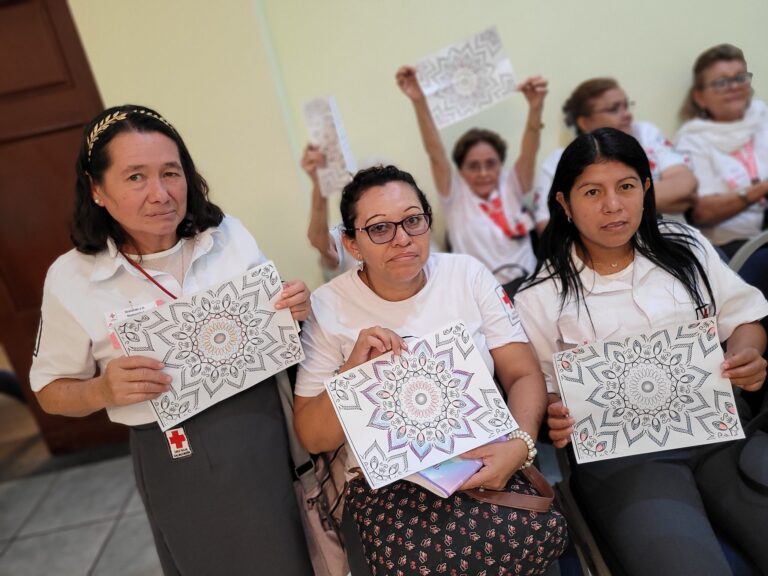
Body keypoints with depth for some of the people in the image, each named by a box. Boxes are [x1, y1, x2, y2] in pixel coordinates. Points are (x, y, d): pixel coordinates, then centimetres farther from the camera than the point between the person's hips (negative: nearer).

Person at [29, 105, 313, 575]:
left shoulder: (230, 236, -5)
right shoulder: (72, 279, -9)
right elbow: (52, 390, 2)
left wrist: (294, 310, -15)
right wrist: (104, 390, -19)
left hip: (262, 435, 2)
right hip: (174, 461, -1)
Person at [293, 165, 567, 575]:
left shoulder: (468, 274, 2)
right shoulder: (329, 307, -4)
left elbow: (524, 374, 1)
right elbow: (312, 438, -2)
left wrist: (521, 442, -20)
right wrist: (353, 370, -20)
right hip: (386, 480, -2)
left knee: (539, 537, -26)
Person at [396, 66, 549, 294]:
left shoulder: (511, 186, 13)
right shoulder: (456, 196, 7)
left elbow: (529, 153, -5)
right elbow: (435, 154, -7)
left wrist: (535, 108, -26)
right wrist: (419, 102, -22)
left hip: (528, 283, 2)